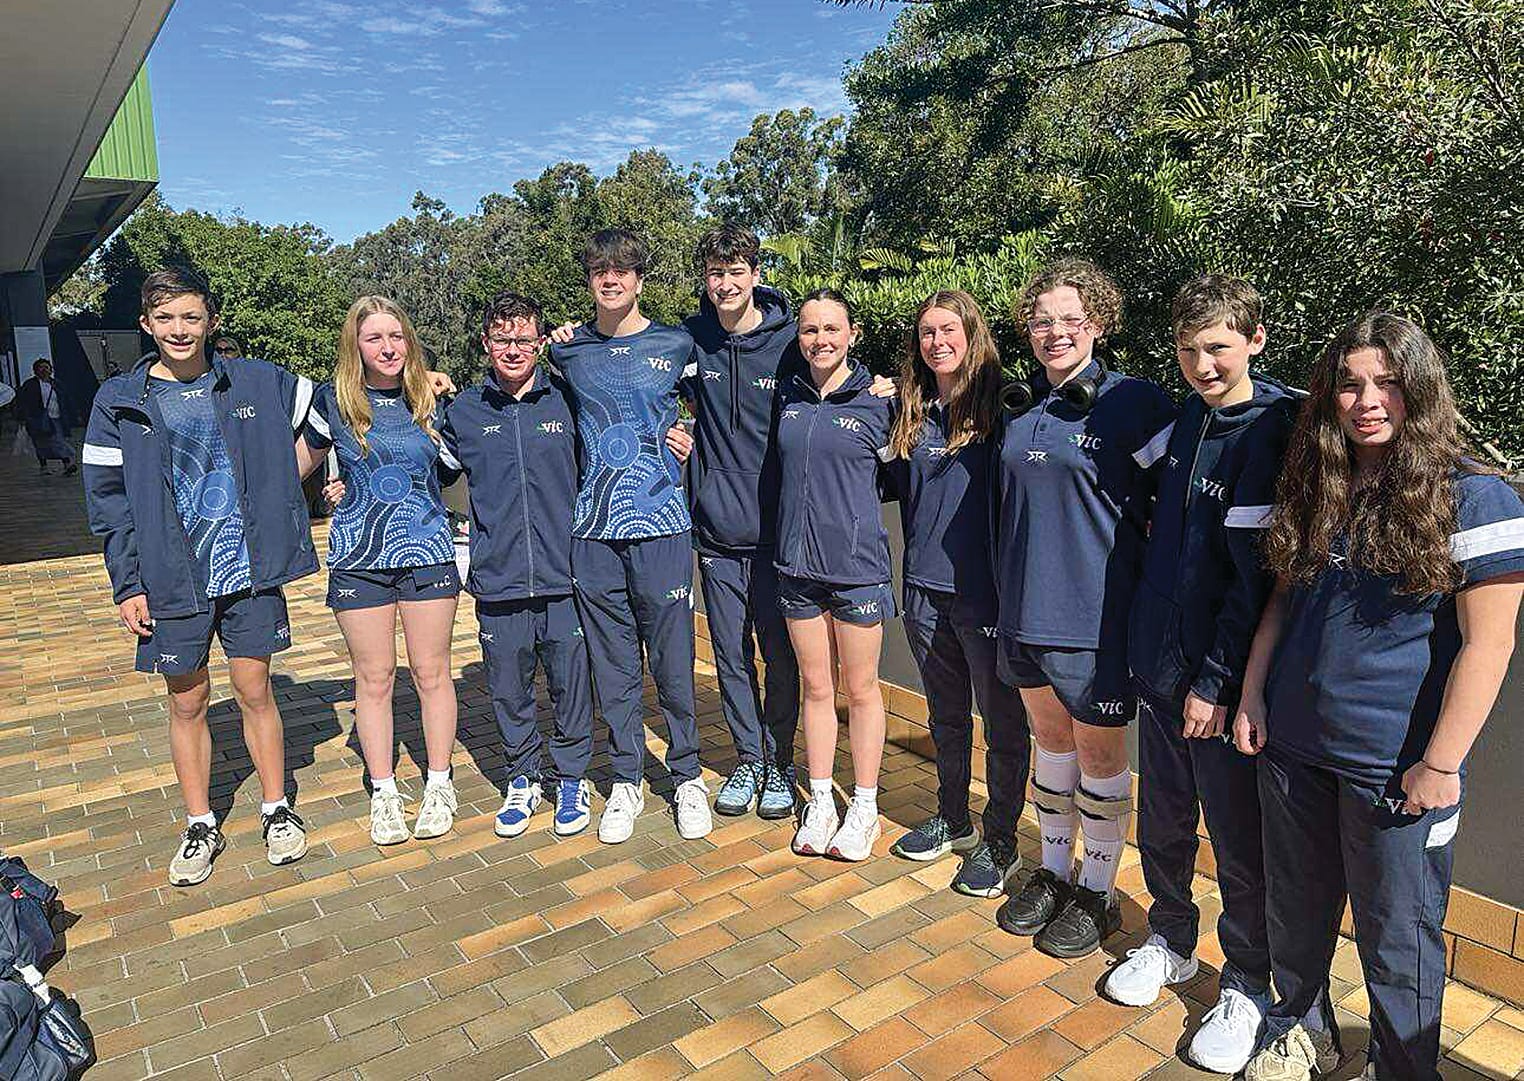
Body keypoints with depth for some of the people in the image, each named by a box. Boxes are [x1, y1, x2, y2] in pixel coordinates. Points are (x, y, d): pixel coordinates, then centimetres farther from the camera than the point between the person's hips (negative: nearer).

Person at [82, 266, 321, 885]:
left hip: (249, 570, 0)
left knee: (255, 691, 7)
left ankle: (276, 810, 23)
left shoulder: (256, 384, 2)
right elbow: (107, 499, 1)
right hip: (172, 579, 0)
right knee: (187, 702, 9)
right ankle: (200, 827, 24)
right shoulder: (119, 402, 1)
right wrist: (127, 585, -3)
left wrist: (300, 464, 6)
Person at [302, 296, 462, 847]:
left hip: (427, 551, 0)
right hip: (358, 557, 0)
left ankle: (438, 786, 22)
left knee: (431, 673, 7)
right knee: (374, 678, 7)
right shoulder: (334, 399, 0)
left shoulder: (431, 399, 2)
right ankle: (383, 793, 22)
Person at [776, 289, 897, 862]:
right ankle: (820, 801, 26)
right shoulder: (787, 397, 4)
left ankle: (864, 806, 23)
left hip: (857, 563, -3)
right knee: (816, 687, 13)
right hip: (797, 562, 3)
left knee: (860, 688, 9)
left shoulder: (877, 402, -5)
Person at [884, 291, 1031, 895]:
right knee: (945, 715, 19)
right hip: (926, 589, 6)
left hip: (985, 591, -5)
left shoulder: (1001, 404, -8)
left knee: (1002, 722, 7)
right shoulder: (912, 413, 9)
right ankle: (952, 821, 36)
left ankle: (1000, 842, 23)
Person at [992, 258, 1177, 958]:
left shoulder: (1134, 403, -11)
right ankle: (1052, 873, 36)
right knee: (1050, 741, 19)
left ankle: (1098, 894, 28)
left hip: (1096, 615, -6)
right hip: (1025, 610, 6)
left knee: (1100, 756, 9)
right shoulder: (1021, 405, 8)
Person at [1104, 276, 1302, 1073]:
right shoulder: (1184, 418, 6)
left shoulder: (1278, 431, -14)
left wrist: (1217, 683, -16)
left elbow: (1259, 572, -17)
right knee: (1161, 820, 18)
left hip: (1225, 678, -6)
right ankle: (1169, 941, 39)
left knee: (1238, 839, 8)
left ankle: (1247, 986, 27)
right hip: (1160, 664, 6)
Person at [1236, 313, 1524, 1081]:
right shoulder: (1316, 489, 6)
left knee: (1396, 940, 11)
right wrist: (1251, 697, 5)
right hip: (1292, 748, 5)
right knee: (1296, 909, 20)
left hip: (1393, 769, -5)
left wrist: (1441, 764, -15)